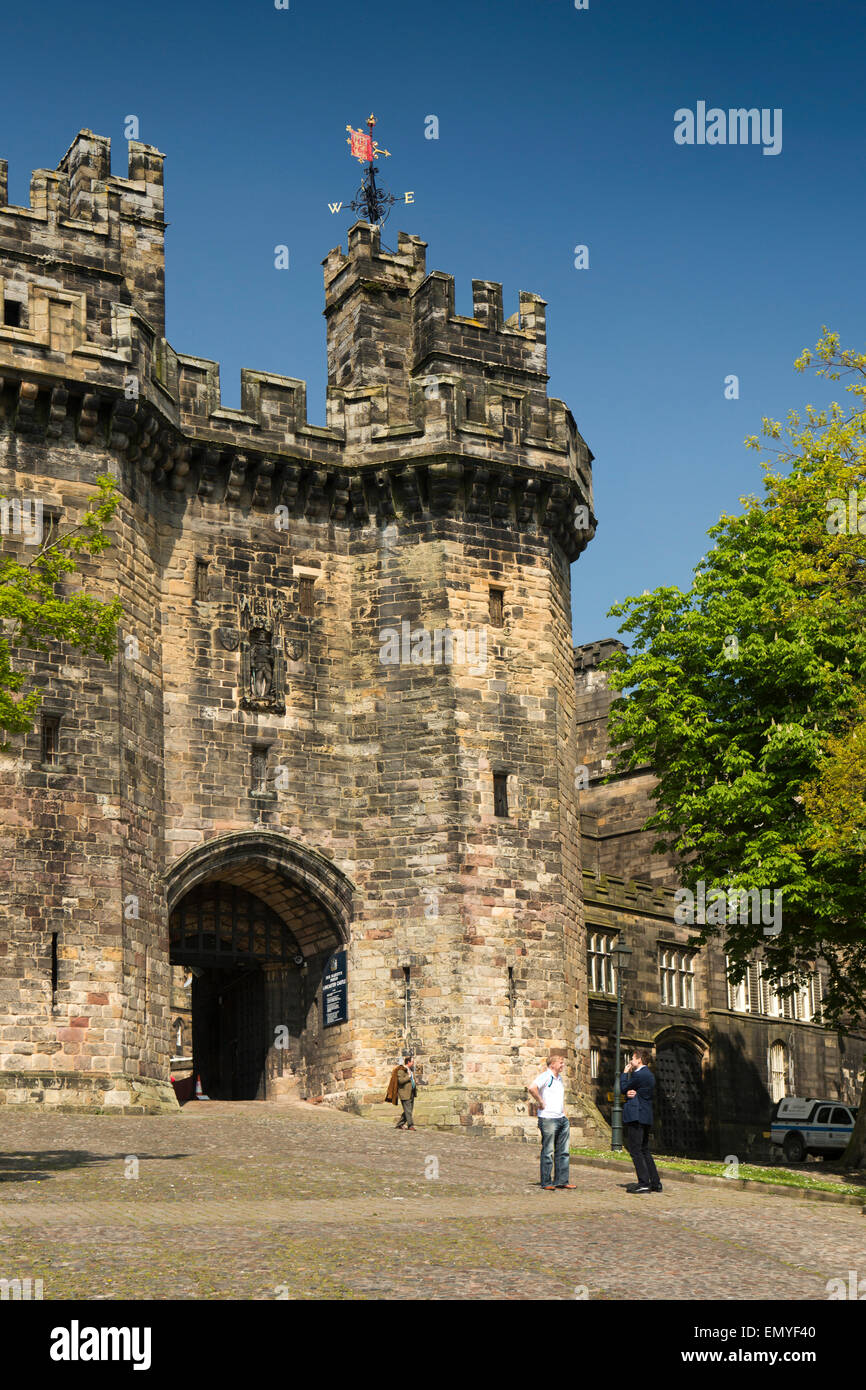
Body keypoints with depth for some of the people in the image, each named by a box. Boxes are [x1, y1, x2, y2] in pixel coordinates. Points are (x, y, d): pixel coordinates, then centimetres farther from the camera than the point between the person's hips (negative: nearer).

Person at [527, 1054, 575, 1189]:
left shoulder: (559, 1078, 19)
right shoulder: (545, 1076, -9)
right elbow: (532, 1088, -25)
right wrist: (541, 1103, -17)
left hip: (561, 1118, 9)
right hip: (548, 1119, -9)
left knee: (563, 1151, 9)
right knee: (548, 1152, -3)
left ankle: (562, 1180, 15)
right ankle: (546, 1182, 2)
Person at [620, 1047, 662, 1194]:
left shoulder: (638, 1075, -15)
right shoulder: (649, 1075, 17)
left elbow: (623, 1088, -5)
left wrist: (625, 1073, 7)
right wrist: (629, 1093, -4)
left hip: (635, 1117, -10)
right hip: (646, 1117, 10)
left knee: (635, 1151, -7)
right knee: (645, 1151, 14)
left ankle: (644, 1183, -10)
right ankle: (655, 1183, 13)